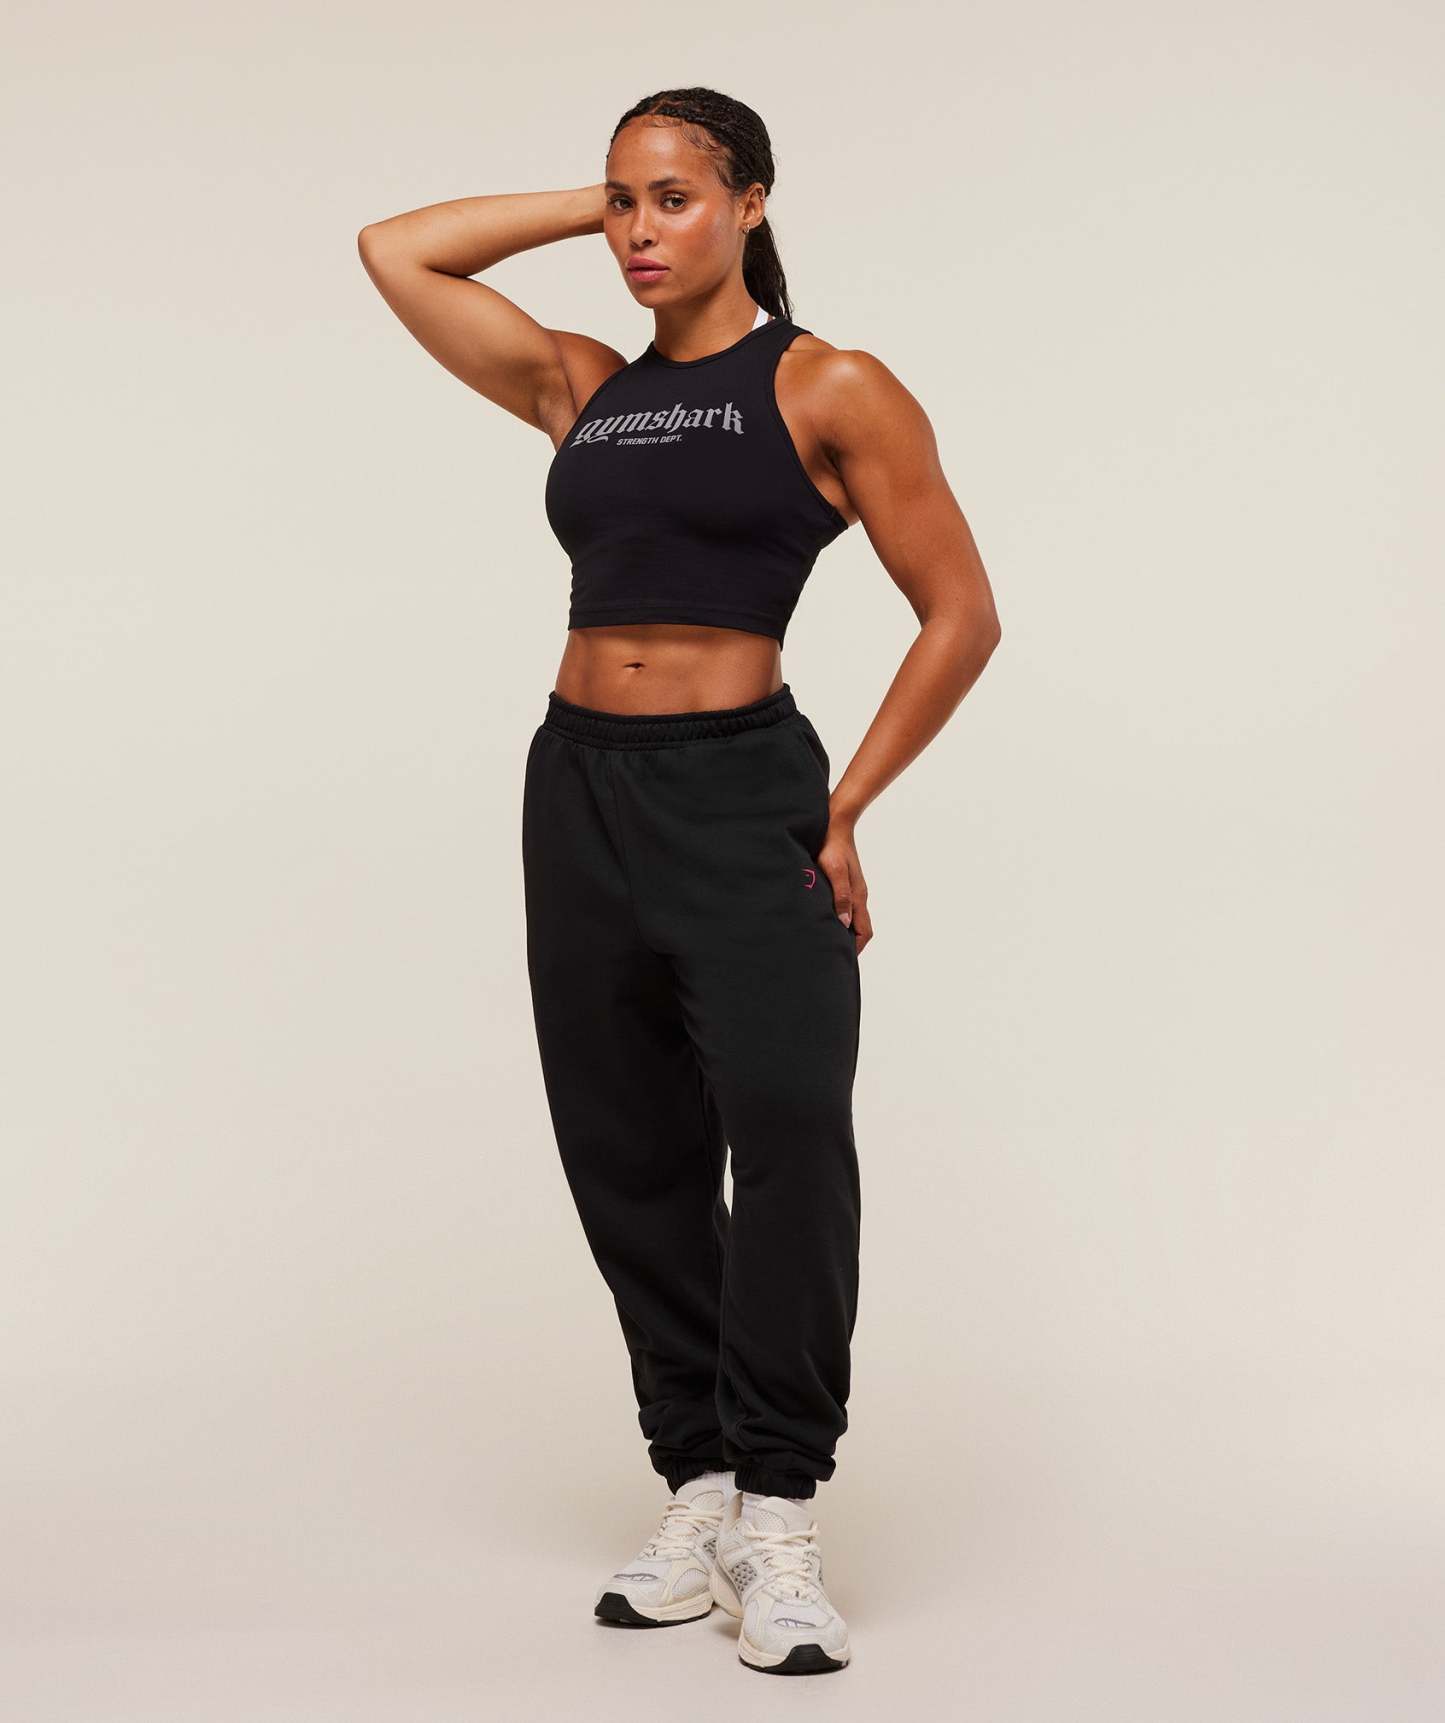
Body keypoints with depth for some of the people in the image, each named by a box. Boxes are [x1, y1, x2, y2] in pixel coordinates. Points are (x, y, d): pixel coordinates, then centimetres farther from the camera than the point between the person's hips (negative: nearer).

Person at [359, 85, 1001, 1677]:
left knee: (790, 1136, -20)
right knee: (629, 1165, 6)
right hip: (578, 790, 5)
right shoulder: (580, 388, 14)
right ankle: (698, 1496, 15)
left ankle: (779, 1521, -11)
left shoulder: (827, 389, 0)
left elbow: (960, 616, 0)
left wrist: (844, 810, -3)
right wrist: (589, 203, 16)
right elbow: (394, 252, 20)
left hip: (739, 791, -5)